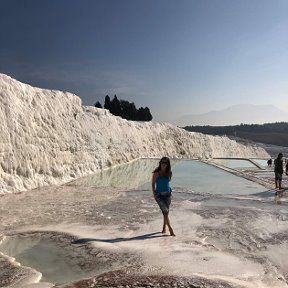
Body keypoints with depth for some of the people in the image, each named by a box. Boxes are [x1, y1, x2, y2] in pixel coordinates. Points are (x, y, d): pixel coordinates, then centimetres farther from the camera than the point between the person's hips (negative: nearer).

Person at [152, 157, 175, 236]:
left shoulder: (169, 173, 0)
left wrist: (169, 191, 12)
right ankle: (170, 229, -6)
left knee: (166, 212, 10)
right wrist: (154, 194, -4)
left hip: (167, 195, 3)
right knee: (165, 211, -11)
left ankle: (164, 228, 27)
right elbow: (153, 184, 0)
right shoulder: (156, 173, -7)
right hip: (159, 195, -3)